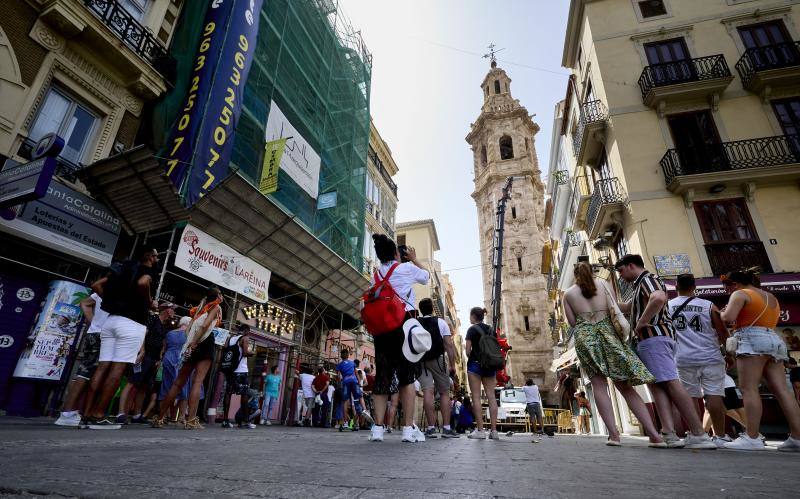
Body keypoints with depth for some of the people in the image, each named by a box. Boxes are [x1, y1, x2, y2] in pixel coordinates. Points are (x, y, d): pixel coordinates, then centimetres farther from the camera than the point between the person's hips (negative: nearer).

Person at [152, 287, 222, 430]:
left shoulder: (200, 307, 25)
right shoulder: (216, 307, 4)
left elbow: (189, 328, 14)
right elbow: (205, 325, -13)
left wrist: (191, 344, 7)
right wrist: (194, 343, -11)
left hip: (193, 346, 7)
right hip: (205, 343, -7)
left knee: (179, 382, 9)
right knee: (197, 381, -11)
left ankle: (159, 418, 11)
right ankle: (191, 420, -17)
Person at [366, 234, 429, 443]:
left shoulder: (376, 275, 15)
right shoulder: (406, 268, 3)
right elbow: (426, 276, 22)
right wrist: (414, 259, 33)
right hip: (404, 323, -4)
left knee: (382, 375, 6)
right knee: (407, 376, -1)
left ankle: (378, 427, 2)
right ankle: (409, 428, -3)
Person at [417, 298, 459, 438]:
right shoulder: (440, 322, 4)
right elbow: (449, 345, -3)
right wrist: (452, 366, 0)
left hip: (420, 362, 1)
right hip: (438, 360, -1)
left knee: (427, 392, -2)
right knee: (444, 393, 8)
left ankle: (431, 428, -7)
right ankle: (446, 428, 5)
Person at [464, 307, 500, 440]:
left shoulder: (472, 329, -4)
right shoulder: (491, 330, 12)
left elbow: (468, 350, -9)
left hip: (475, 364, -5)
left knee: (476, 397, -4)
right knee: (491, 396, 3)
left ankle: (480, 430, -6)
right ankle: (494, 430, 2)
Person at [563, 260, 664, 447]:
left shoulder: (568, 293, 9)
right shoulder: (601, 283, 12)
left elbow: (572, 322, 6)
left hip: (584, 337, -1)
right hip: (607, 332, 2)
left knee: (599, 385, 0)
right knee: (625, 385, 5)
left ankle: (613, 434, -7)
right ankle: (654, 434, 1)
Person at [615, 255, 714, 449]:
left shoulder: (647, 279, -3)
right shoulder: (642, 285, 28)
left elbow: (659, 298, -27)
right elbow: (626, 307, 41)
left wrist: (641, 323, -20)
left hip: (653, 336, -10)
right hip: (651, 339, 10)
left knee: (670, 383, -14)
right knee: (656, 384, -1)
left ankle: (699, 435, -14)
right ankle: (668, 433, -9)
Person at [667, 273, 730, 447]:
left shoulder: (668, 306, 1)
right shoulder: (709, 306, -1)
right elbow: (724, 334, 4)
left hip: (684, 359, 1)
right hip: (710, 357, 0)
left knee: (692, 397, 7)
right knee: (714, 396, 2)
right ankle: (720, 436, 6)